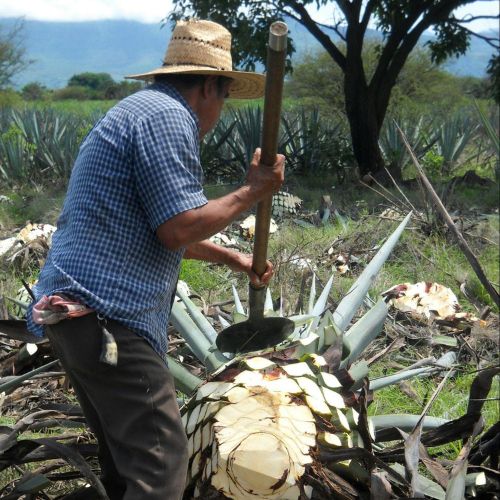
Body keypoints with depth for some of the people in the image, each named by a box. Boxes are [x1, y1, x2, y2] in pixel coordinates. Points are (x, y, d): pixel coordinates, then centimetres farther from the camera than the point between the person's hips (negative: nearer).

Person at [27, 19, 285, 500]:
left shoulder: (140, 109, 22)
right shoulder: (168, 117, -11)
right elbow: (178, 229, -17)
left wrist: (232, 258, 34)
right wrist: (251, 192, -4)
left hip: (78, 310, 11)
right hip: (106, 315, -11)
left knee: (124, 459, 19)